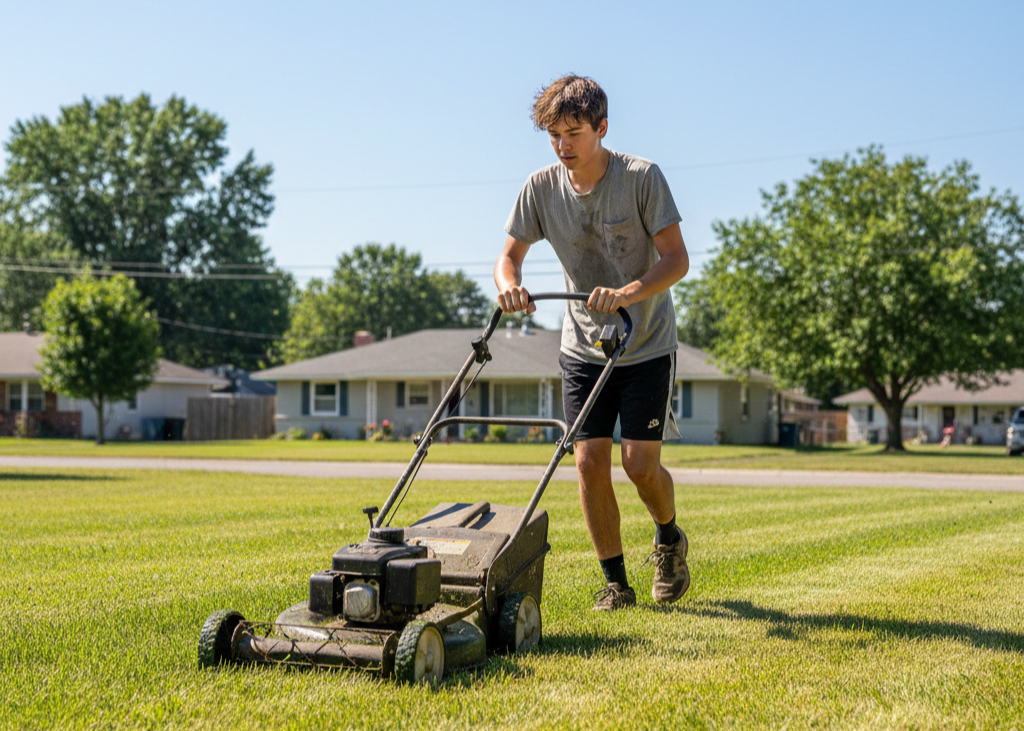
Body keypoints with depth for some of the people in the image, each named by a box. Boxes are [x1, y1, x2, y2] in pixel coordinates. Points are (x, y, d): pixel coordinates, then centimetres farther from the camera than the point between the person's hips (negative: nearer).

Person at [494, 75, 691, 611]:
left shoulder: (642, 178, -15)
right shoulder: (542, 187, -5)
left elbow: (677, 259, -18)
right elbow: (510, 255, 1)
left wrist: (627, 294, -35)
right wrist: (510, 285, -23)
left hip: (647, 345, -3)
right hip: (582, 347, 3)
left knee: (640, 464, -7)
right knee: (589, 461, -6)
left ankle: (669, 538, 25)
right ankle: (615, 581, 9)